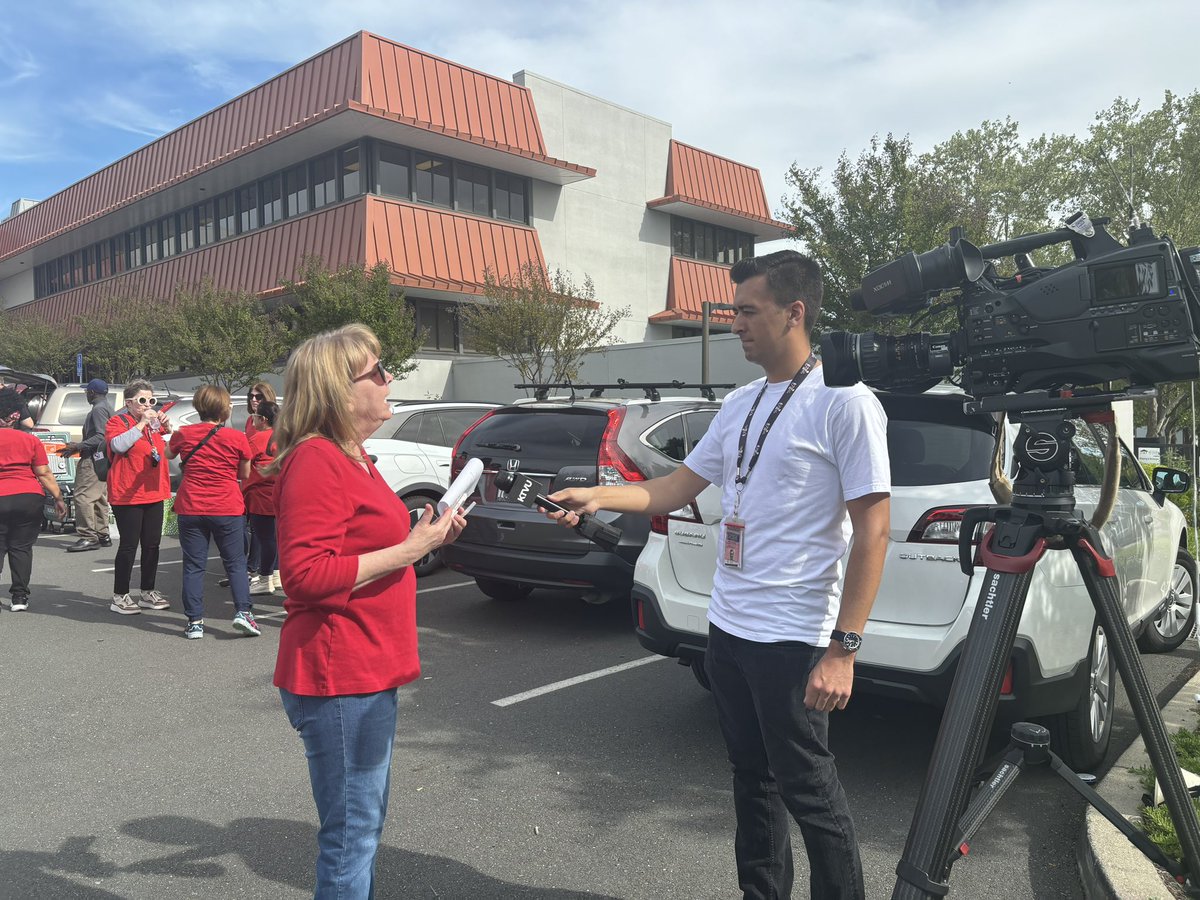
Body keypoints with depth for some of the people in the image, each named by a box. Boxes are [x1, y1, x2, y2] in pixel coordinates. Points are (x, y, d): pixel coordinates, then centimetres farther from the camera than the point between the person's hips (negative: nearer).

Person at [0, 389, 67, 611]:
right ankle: (20, 596, 9)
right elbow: (44, 473, 1)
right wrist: (58, 498, 5)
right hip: (30, 497, 1)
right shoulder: (31, 440, 4)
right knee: (21, 547, 10)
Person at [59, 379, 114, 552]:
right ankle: (102, 535, 16)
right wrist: (79, 447, 23)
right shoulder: (107, 407, 20)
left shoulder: (98, 409, -12)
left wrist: (78, 447, -23)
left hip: (94, 458, -11)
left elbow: (101, 436, -22)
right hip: (101, 459, 11)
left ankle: (88, 537, -15)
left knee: (83, 496, -13)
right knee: (99, 498, 13)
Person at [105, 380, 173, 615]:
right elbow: (118, 445, -23)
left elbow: (168, 450, 24)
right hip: (127, 495, -7)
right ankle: (120, 596, 5)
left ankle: (147, 593, 21)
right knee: (129, 545, -4)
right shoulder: (117, 422, -4)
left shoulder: (154, 424, 16)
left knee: (152, 544, 11)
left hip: (154, 494, 7)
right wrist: (142, 423, -21)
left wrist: (167, 428, 7)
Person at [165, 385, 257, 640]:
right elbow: (244, 474, 5)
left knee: (193, 565, 8)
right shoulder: (237, 438, -6)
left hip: (191, 509, 2)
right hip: (228, 509, -1)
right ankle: (243, 611, -2)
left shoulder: (184, 434, 0)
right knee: (235, 563, 9)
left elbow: (168, 454, 22)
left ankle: (194, 621, 8)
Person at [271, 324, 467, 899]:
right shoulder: (316, 461, -18)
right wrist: (406, 551, -22)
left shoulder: (349, 457, 13)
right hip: (339, 677, -10)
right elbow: (306, 574, -25)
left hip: (366, 671, 10)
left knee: (366, 821, 23)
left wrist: (424, 538, 8)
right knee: (352, 833, 3)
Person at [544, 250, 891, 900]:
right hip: (727, 628, 7)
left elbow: (873, 529, -15)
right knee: (753, 781, 20)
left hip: (793, 639, -7)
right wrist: (596, 497, -1)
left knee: (808, 793, 6)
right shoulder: (741, 404, 10)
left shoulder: (844, 403, -12)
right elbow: (676, 489, 13)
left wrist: (843, 649, -18)